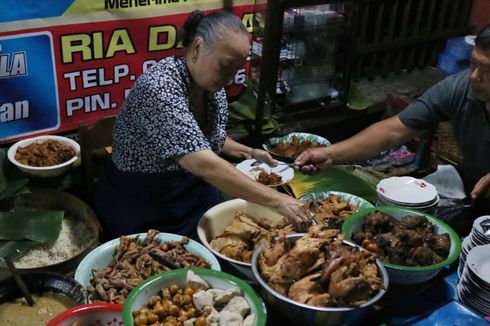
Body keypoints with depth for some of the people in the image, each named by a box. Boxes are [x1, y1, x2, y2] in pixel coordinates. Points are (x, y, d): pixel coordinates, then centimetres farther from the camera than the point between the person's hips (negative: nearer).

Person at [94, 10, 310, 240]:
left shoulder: (213, 87, -4)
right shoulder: (159, 86, -29)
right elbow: (203, 165, -39)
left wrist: (247, 152, -2)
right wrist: (277, 200, -38)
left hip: (198, 199, 7)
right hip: (142, 212, -6)